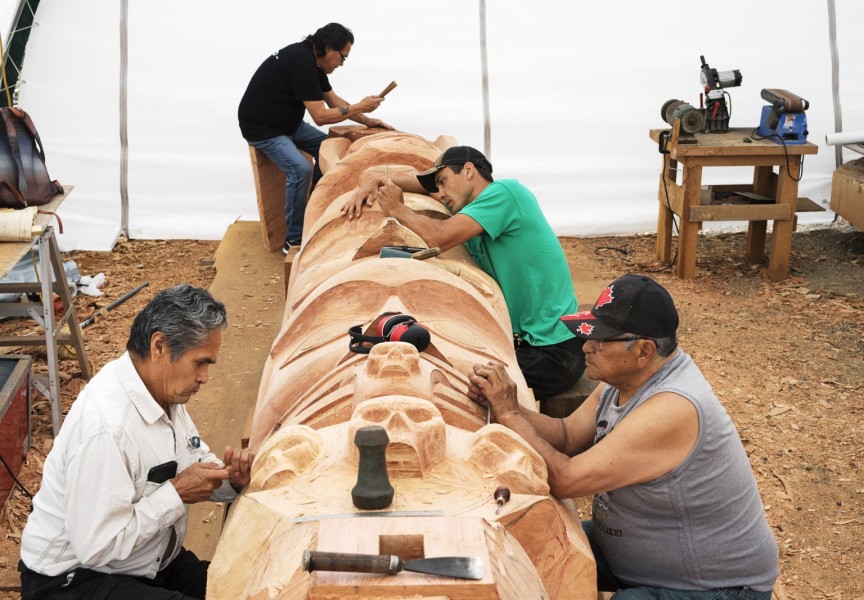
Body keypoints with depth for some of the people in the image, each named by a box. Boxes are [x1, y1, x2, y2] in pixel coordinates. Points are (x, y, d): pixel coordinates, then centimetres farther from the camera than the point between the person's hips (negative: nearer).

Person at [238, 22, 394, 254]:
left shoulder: (313, 60, 3)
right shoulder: (301, 62, -27)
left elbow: (334, 100, 15)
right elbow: (320, 116, -27)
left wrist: (367, 121, 8)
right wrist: (361, 107, -19)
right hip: (262, 128, -10)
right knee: (300, 169, -26)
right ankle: (294, 241, -16)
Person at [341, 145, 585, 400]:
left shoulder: (506, 191, -13)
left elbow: (438, 238, -21)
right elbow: (411, 178, 25)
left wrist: (396, 209, -6)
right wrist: (376, 180, 7)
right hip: (526, 339, 8)